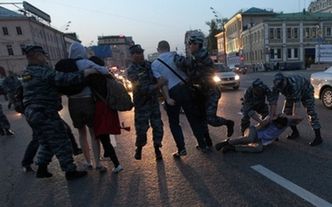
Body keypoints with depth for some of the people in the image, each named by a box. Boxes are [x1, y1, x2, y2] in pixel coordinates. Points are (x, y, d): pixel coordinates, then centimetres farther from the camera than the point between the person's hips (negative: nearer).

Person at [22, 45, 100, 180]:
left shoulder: (27, 72, 14)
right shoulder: (43, 71, -15)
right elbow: (62, 78, -29)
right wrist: (85, 73, -29)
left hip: (32, 113, 9)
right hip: (45, 113, -9)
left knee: (46, 143, 22)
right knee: (61, 142, 0)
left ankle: (41, 169, 26)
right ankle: (70, 171, 7)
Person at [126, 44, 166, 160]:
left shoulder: (149, 64, 3)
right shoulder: (131, 71, -13)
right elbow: (142, 89, -24)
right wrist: (157, 85, -33)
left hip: (154, 100, 5)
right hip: (142, 104, -4)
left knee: (158, 125, 6)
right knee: (141, 128, 3)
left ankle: (157, 149, 25)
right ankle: (139, 148, 30)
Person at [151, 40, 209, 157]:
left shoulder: (155, 64, -2)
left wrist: (167, 98, -14)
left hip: (172, 93, -2)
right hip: (185, 89, 2)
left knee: (174, 123, 12)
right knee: (194, 118, 14)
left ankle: (181, 149, 7)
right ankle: (202, 144, 22)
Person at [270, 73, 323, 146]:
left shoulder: (293, 84, -43)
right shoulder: (276, 86, -27)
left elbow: (297, 102, -41)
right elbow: (274, 102, -26)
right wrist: (271, 117, -28)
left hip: (306, 91, -5)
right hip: (291, 94, 6)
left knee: (311, 112, -14)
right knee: (286, 111, -2)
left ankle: (318, 137, -11)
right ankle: (295, 132, 13)